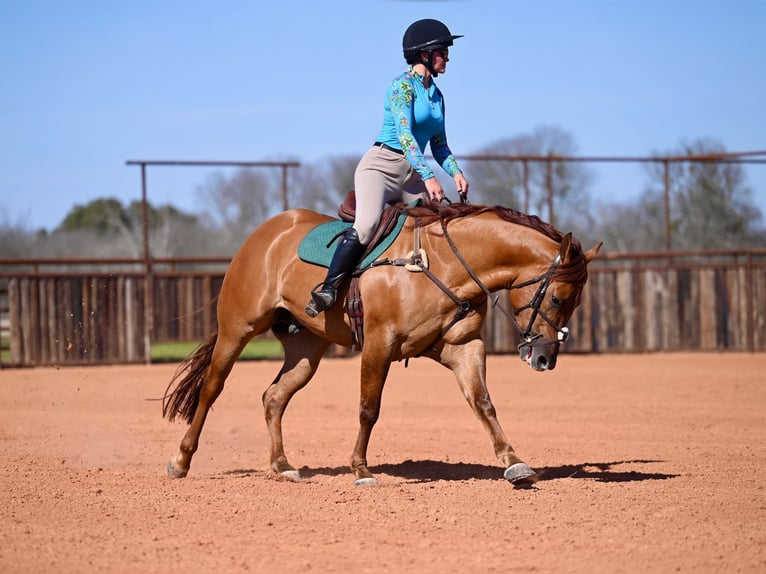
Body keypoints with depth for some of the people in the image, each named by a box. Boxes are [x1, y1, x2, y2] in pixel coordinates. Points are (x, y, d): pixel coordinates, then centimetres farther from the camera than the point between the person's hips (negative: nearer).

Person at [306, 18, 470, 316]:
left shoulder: (437, 95, 16)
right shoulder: (403, 85, -8)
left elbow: (439, 145, 21)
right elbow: (404, 134, -19)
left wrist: (455, 172, 1)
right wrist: (428, 177, -28)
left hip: (410, 175, 8)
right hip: (381, 165, -8)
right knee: (366, 225, -30)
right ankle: (327, 291, -30)